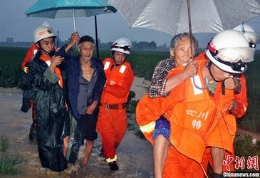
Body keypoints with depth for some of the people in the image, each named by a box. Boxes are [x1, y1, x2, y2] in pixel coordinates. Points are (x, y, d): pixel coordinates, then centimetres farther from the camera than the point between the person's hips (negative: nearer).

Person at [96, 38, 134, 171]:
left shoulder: (127, 70, -6)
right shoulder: (105, 64, -1)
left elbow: (122, 92, -17)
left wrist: (105, 85, -21)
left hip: (119, 109, 1)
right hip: (103, 107, 0)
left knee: (119, 132, 13)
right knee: (106, 133, 1)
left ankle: (106, 149, 43)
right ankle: (111, 158, 24)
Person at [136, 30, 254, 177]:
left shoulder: (228, 82, -10)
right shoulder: (183, 79, -28)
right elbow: (146, 109, -22)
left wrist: (233, 105, -7)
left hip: (202, 149, 6)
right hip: (177, 149, -5)